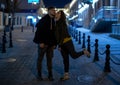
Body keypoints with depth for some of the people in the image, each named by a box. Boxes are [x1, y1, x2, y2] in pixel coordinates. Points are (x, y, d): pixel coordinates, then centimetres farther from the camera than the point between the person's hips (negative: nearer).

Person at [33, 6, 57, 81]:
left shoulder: (53, 21, 11)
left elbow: (54, 33, 13)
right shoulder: (43, 20, -9)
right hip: (43, 43, -5)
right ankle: (39, 74, 17)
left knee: (49, 59, 8)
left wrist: (54, 43, 8)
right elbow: (38, 31, -15)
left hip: (50, 44, 6)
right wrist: (40, 42, -21)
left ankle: (50, 74, 17)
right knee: (40, 59, 5)